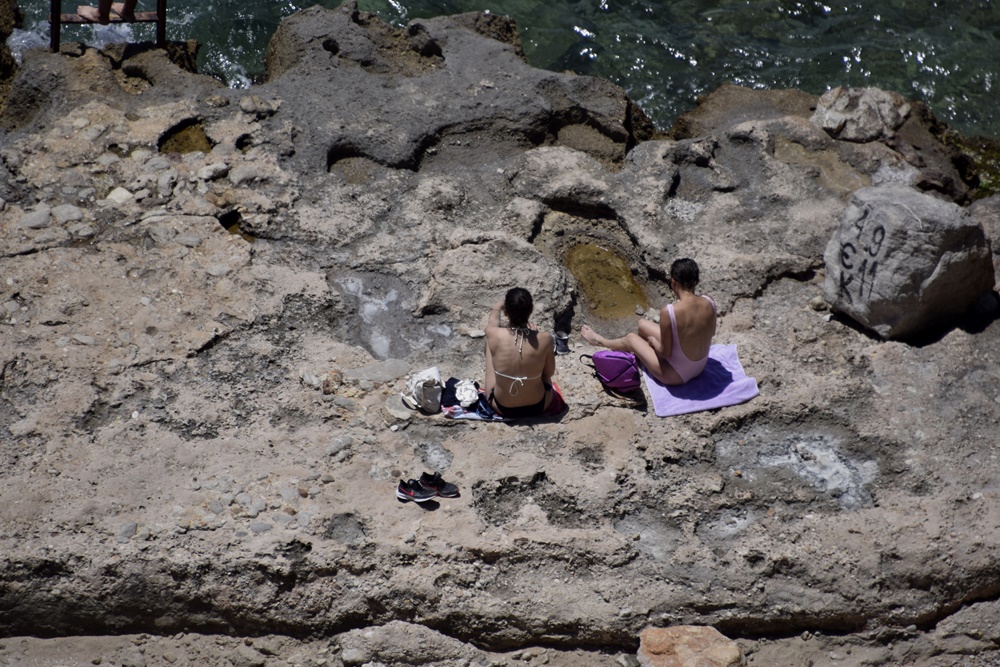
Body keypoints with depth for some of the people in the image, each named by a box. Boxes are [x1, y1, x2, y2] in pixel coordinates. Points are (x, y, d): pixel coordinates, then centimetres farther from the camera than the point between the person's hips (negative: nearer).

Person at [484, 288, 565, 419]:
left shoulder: (494, 335, -23)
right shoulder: (545, 339, -23)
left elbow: (492, 321, 5)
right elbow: (550, 373, -4)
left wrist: (497, 307, 27)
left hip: (502, 408, 0)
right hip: (538, 407, 0)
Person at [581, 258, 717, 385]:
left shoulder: (669, 312, -32)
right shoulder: (709, 302, -14)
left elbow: (665, 352, -21)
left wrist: (652, 340, 1)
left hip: (677, 375, -6)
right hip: (701, 367, 6)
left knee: (631, 339, 20)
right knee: (643, 324, 23)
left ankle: (599, 341, 52)